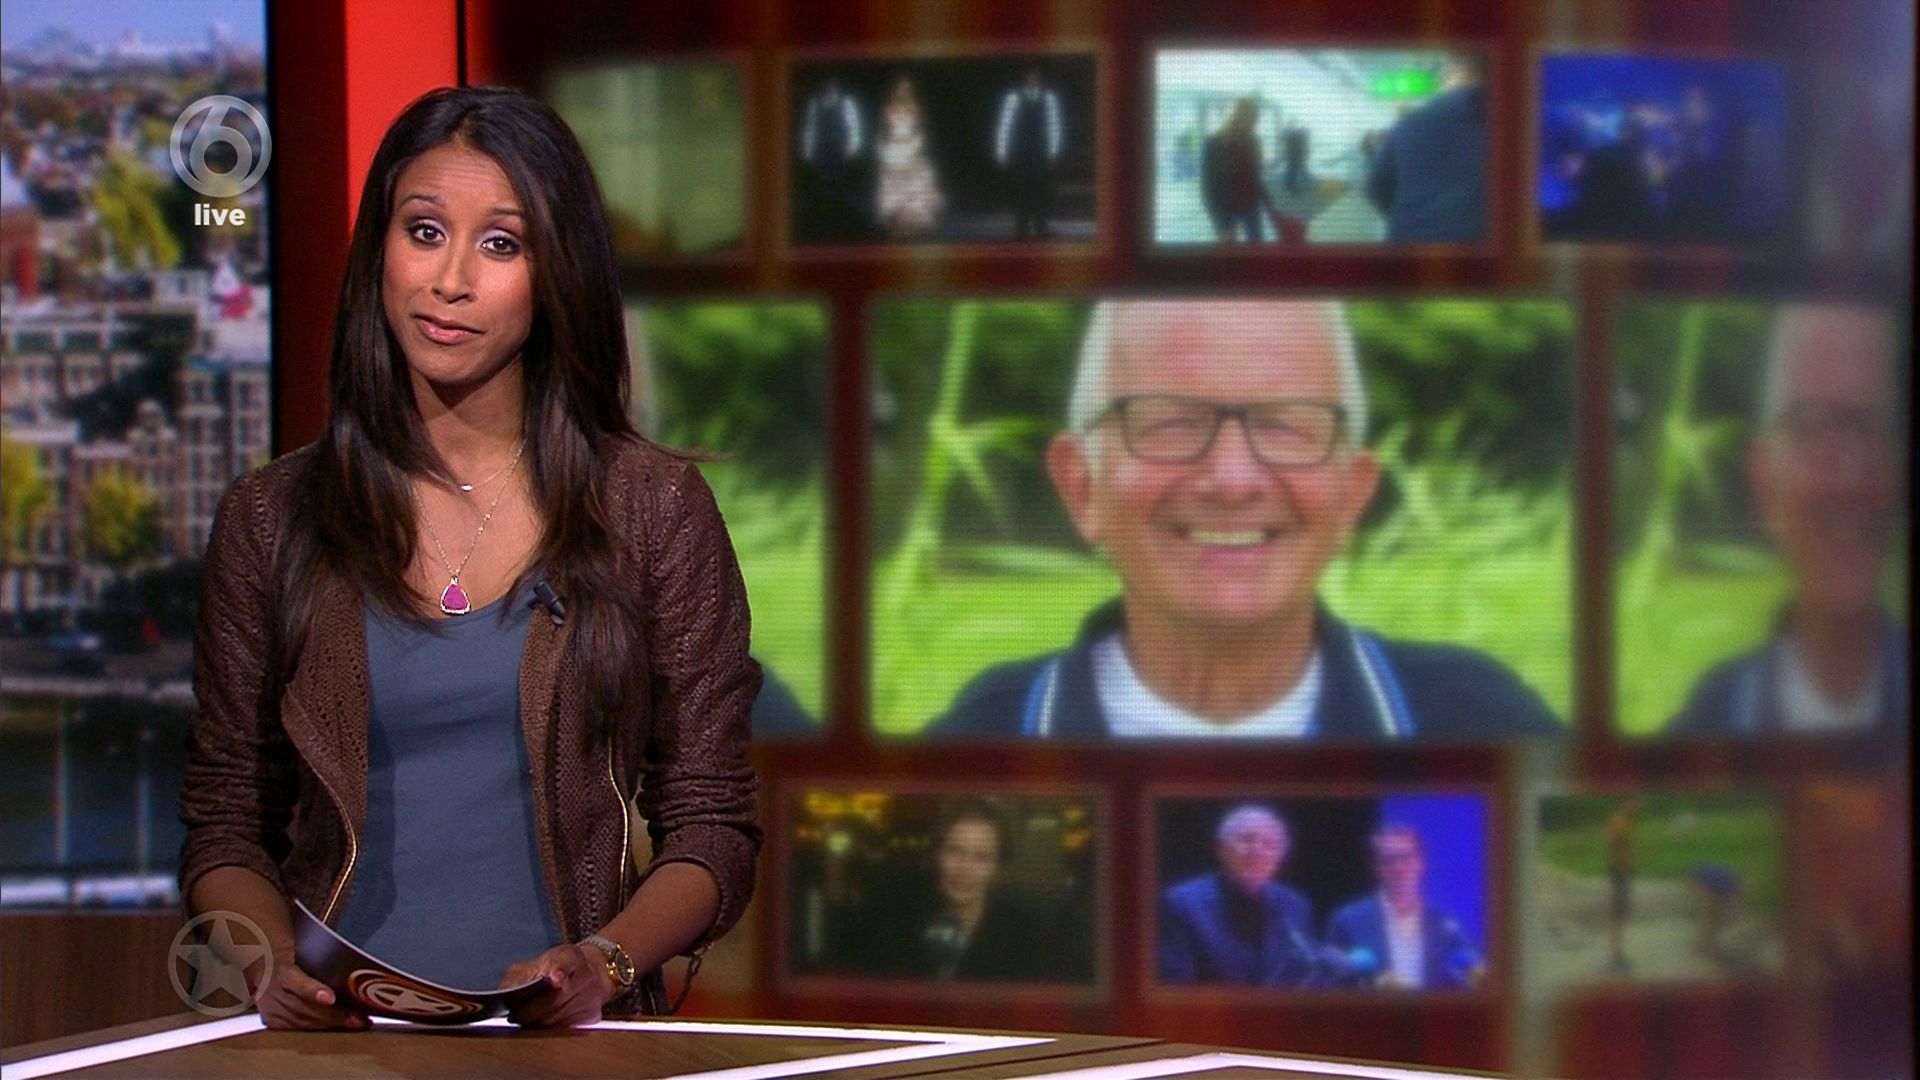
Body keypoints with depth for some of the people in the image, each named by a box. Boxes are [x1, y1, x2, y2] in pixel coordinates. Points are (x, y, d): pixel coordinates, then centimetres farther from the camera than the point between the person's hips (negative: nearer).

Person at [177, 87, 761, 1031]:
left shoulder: (654, 509, 8)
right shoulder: (271, 518, 11)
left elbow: (711, 828, 8)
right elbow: (223, 828, 13)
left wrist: (606, 961, -11)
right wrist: (273, 964, -7)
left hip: (564, 1037, 0)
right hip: (338, 1042, 1)